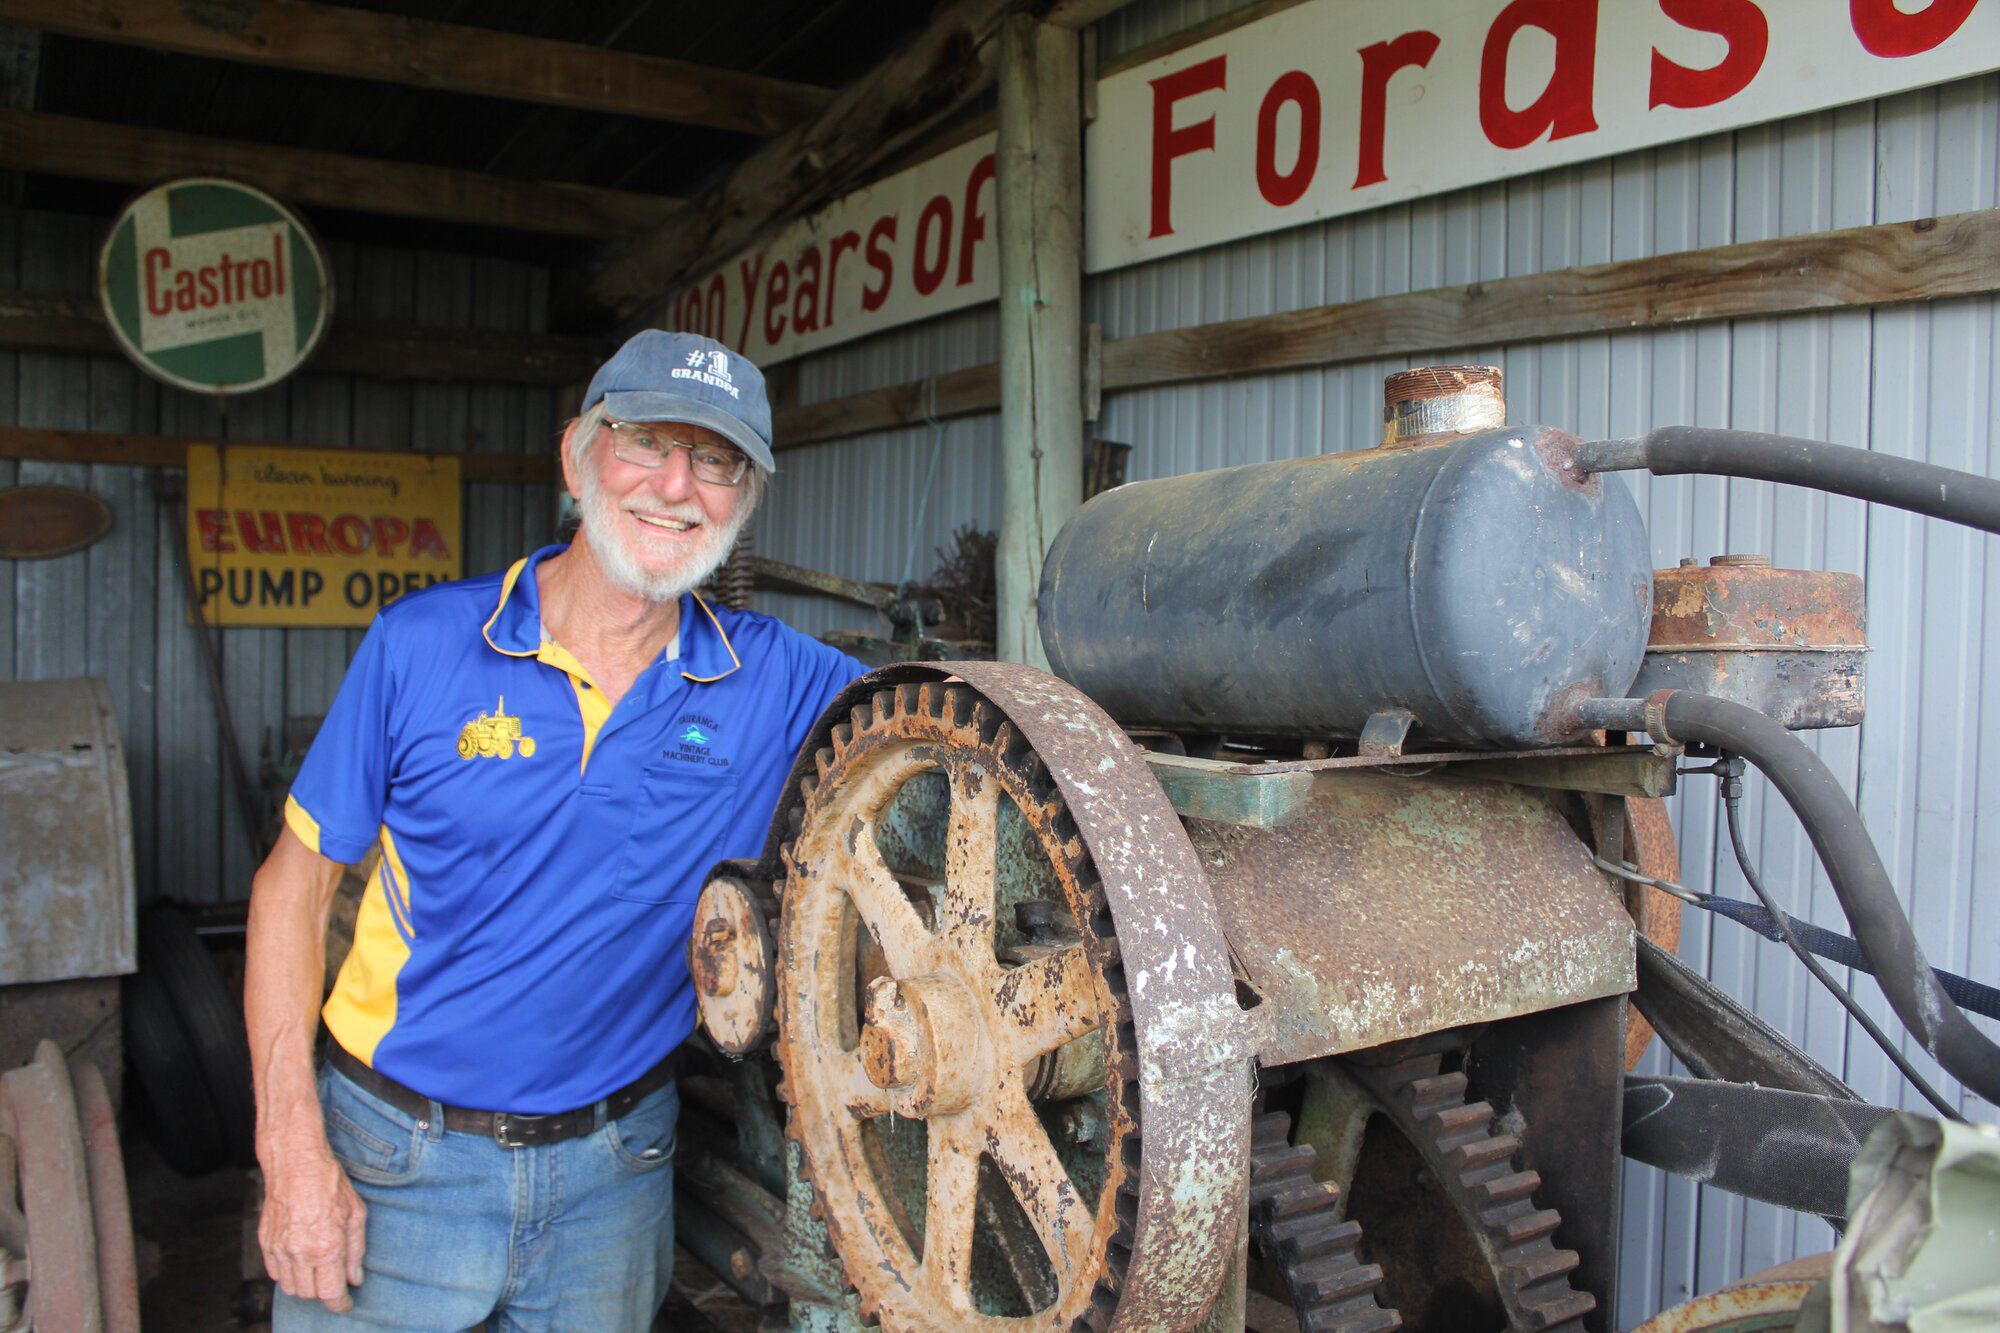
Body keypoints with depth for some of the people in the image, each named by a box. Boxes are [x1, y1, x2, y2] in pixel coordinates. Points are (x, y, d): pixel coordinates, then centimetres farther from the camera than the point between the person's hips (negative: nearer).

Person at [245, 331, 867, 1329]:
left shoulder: (774, 681, -6)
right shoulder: (422, 643, -8)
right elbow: (295, 881, -3)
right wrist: (293, 1151, -10)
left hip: (614, 1173, 2)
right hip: (397, 1165, -1)